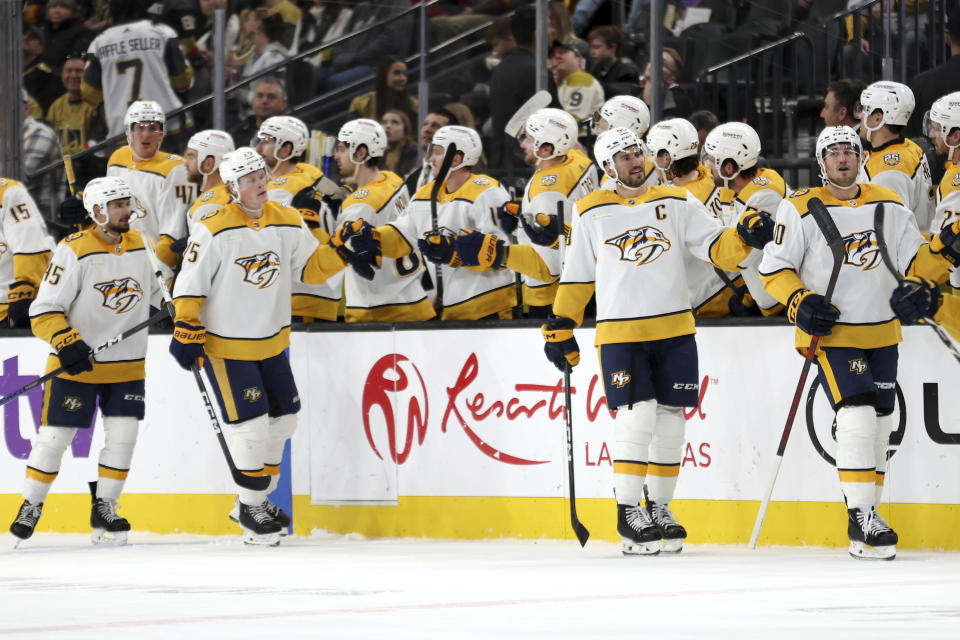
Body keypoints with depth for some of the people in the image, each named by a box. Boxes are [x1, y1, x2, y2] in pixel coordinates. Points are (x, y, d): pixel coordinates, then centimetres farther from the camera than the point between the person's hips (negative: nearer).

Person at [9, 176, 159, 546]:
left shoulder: (143, 246, 2)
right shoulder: (74, 251, -15)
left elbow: (162, 290, 19)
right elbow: (44, 310, -16)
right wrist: (67, 343, -29)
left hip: (127, 365, 4)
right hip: (76, 364, -4)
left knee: (122, 436, -3)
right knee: (55, 436, -1)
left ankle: (104, 509, 12)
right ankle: (31, 506, 15)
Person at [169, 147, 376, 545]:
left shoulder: (287, 223, 0)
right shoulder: (215, 230, -16)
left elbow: (311, 267, 7)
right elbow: (189, 284, -13)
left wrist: (342, 248, -9)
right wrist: (186, 332, -17)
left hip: (272, 343, 6)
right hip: (226, 345, -6)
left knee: (282, 416, 11)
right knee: (250, 422, -9)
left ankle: (261, 497, 27)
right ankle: (250, 508, 7)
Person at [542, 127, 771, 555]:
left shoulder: (678, 203, 7)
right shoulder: (592, 213, 7)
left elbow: (718, 249, 1)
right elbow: (577, 277, 13)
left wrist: (745, 237, -18)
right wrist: (561, 327, 10)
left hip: (674, 331, 2)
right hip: (619, 333, -2)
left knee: (669, 422, 5)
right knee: (636, 418, -13)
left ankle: (658, 508, 18)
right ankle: (628, 512, -3)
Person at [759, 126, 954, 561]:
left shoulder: (890, 207, 5)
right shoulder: (801, 209, -7)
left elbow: (916, 264, 6)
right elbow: (773, 268, -4)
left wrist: (944, 248, -13)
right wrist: (800, 301, -19)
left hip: (881, 336, 5)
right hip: (831, 335, -5)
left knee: (878, 425, 10)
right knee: (856, 416, -19)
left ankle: (866, 516, 22)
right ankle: (861, 517, -14)